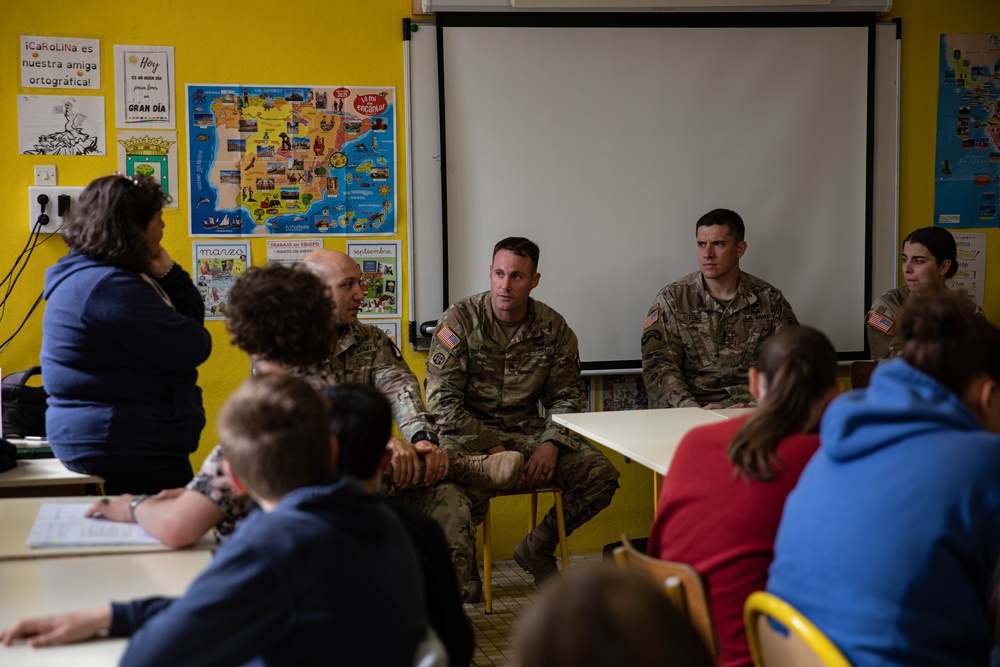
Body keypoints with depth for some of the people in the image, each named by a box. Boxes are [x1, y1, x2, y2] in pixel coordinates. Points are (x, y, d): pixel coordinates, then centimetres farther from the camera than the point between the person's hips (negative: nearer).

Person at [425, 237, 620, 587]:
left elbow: (566, 396, 8)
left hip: (529, 431, 4)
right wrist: (491, 447, -18)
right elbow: (442, 398, -11)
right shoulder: (459, 319, -7)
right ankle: (463, 560, -3)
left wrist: (551, 444, -12)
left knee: (600, 475, -18)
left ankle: (537, 549, 6)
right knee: (469, 484, -38)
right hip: (470, 434, -4)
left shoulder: (553, 327, 3)